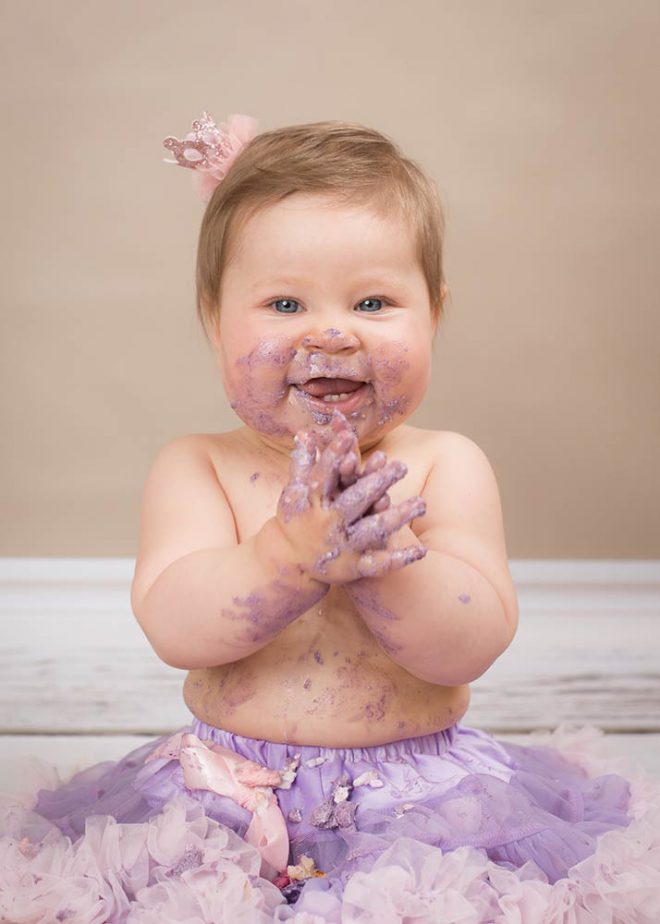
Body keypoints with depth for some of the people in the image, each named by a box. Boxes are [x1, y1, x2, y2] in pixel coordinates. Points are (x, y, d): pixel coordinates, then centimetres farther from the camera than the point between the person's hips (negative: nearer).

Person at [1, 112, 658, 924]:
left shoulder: (446, 467, -3)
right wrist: (293, 553, -30)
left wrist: (379, 549, -28)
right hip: (227, 795, 1)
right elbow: (173, 628, -16)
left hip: (422, 797, 0)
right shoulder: (195, 469, -1)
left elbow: (473, 646, -13)